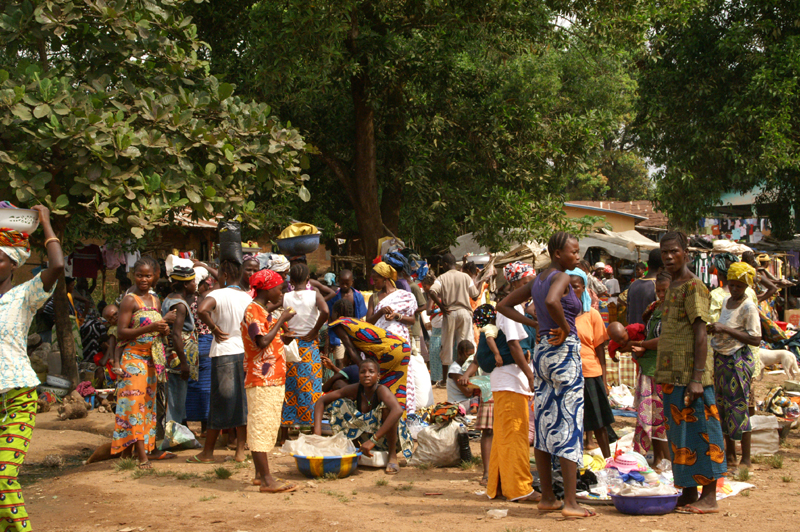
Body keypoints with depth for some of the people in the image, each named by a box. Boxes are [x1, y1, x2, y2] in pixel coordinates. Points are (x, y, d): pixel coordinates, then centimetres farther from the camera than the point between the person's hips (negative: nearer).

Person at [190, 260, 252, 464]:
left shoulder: (218, 294, -10)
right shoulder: (248, 298, 7)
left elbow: (202, 310, -29)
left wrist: (214, 328, -16)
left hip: (224, 354, -5)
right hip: (245, 353, 5)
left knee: (220, 403, 2)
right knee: (242, 403, 9)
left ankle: (207, 452, 11)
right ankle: (240, 451, 11)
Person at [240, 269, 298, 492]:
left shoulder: (262, 311, 19)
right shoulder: (253, 311, -11)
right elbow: (262, 342, -22)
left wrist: (281, 328, 11)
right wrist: (281, 321, -15)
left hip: (272, 379, 10)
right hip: (262, 380, -10)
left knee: (265, 428, 12)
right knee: (262, 426, -10)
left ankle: (260, 474, 18)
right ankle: (266, 479, -12)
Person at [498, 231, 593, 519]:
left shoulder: (537, 281, 13)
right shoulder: (561, 278, -12)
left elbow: (503, 306, 20)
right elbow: (551, 301, -34)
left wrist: (534, 324, 12)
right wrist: (565, 328, -18)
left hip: (542, 351, 9)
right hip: (565, 352, -9)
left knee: (545, 425, 10)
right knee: (570, 425, -6)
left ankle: (547, 498, 16)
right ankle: (570, 503, -6)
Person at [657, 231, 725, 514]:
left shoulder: (693, 287, -11)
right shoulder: (672, 287, 17)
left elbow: (700, 334, -16)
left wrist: (697, 378, -21)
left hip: (690, 375, -9)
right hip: (673, 374, 9)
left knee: (698, 431, -5)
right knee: (679, 434, 11)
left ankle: (709, 497, 0)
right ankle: (689, 493, 17)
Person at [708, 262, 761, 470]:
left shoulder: (749, 308, -14)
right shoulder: (726, 302, 10)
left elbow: (755, 339, -21)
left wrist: (726, 330, -24)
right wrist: (715, 330, 7)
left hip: (738, 360, -8)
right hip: (721, 358, 8)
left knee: (738, 408, -6)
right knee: (722, 406, 12)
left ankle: (746, 460, 2)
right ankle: (730, 456, 23)